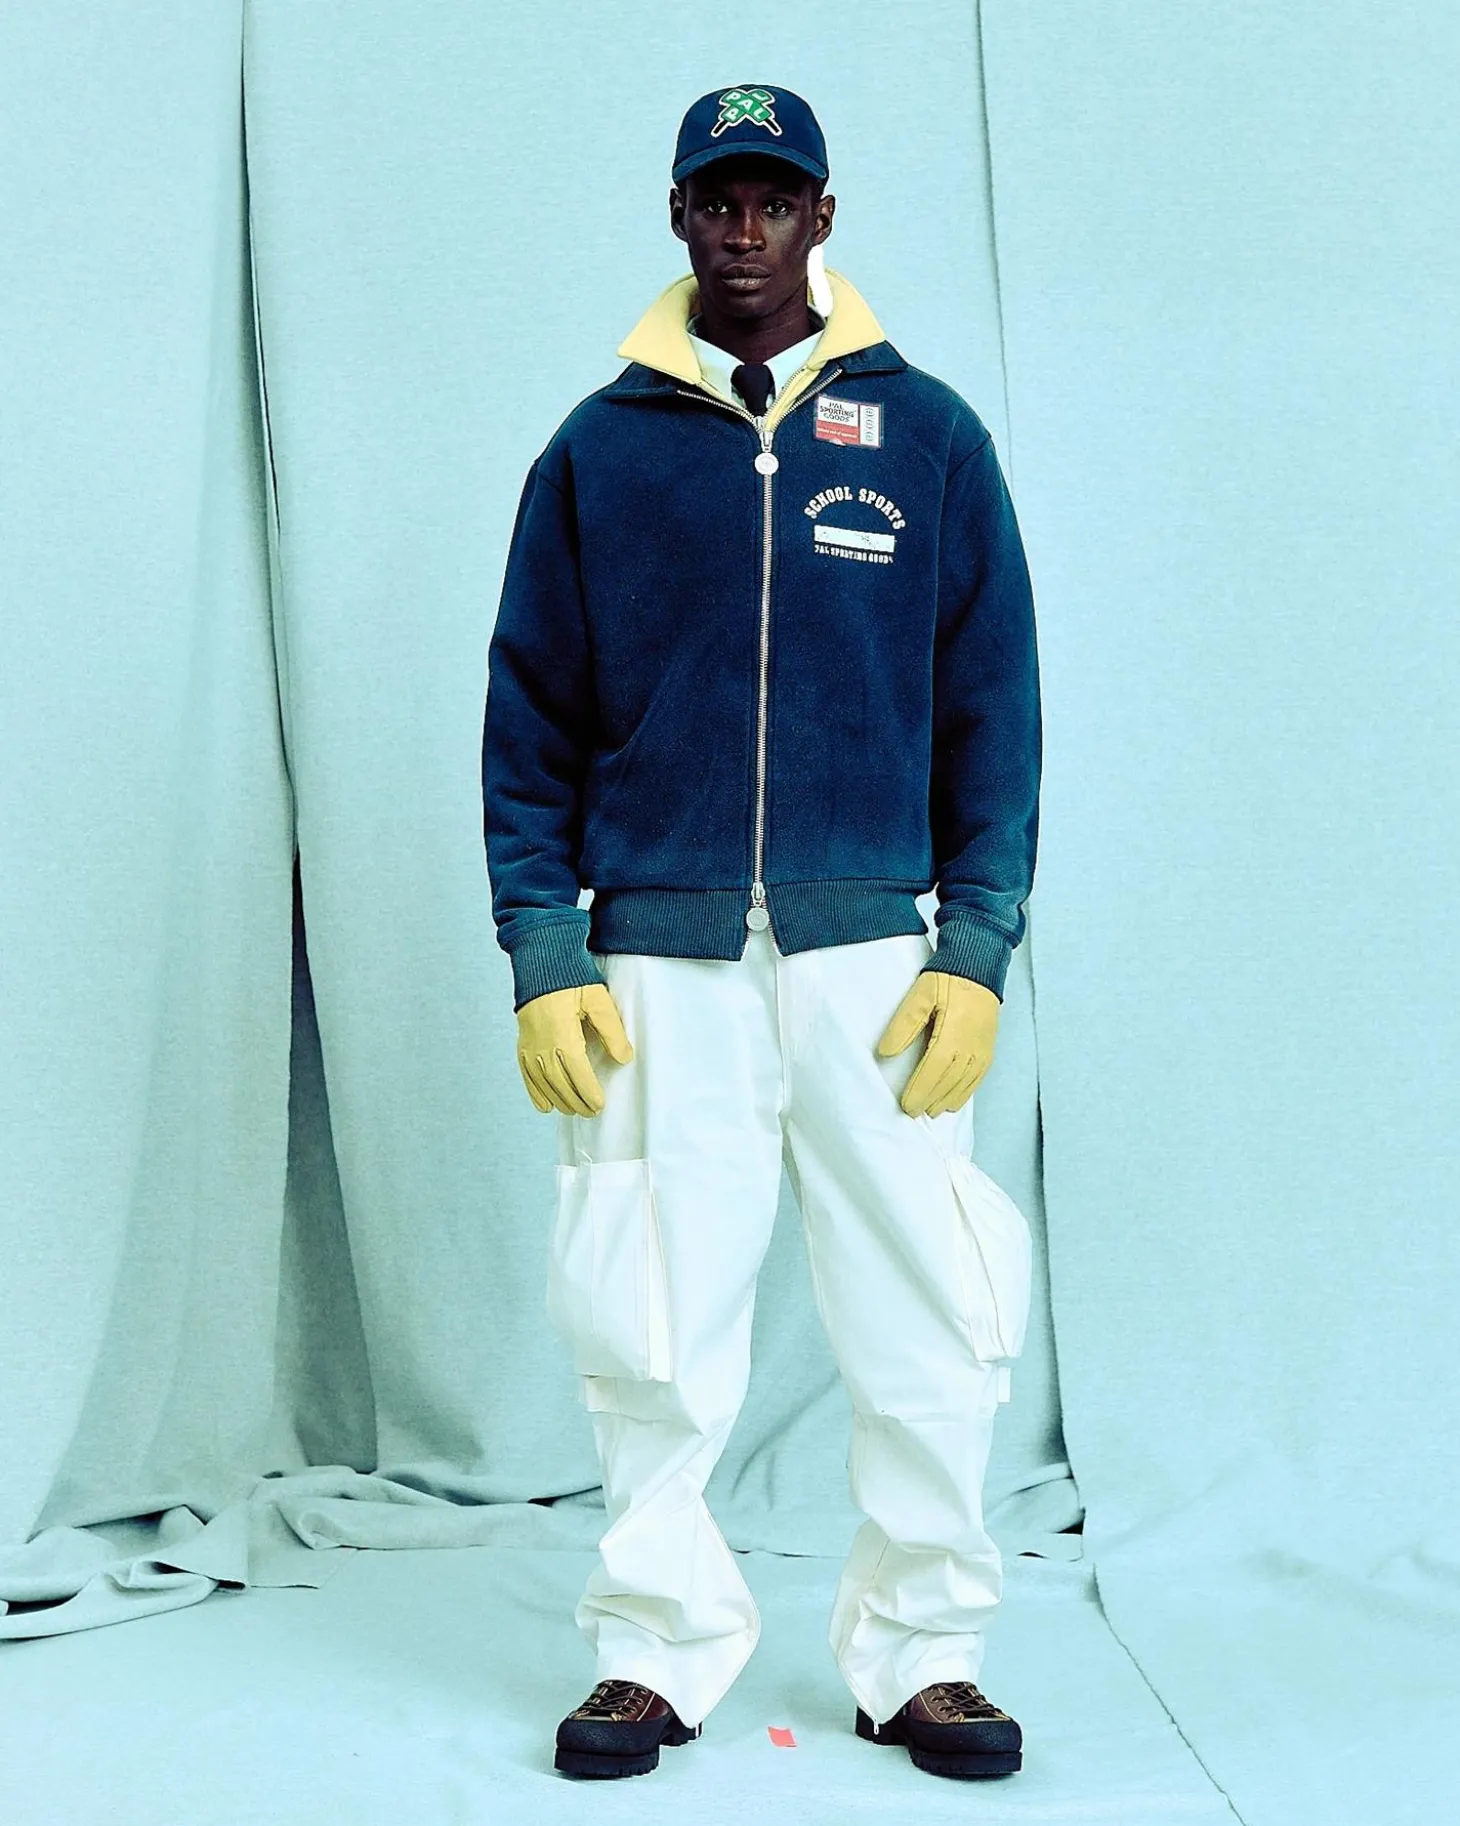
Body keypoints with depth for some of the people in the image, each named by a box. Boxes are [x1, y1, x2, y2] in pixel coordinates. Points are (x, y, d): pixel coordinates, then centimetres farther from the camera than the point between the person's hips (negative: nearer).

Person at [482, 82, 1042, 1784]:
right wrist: (543, 956, -2)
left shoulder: (926, 434, 8)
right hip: (655, 963, 0)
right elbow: (531, 720, 7)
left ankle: (919, 1654, 16)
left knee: (930, 1337, 0)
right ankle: (658, 1650, 19)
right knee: (654, 1342, 2)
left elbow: (992, 706, 7)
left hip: (872, 952, 0)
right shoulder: (599, 447, 8)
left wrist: (976, 949, -2)